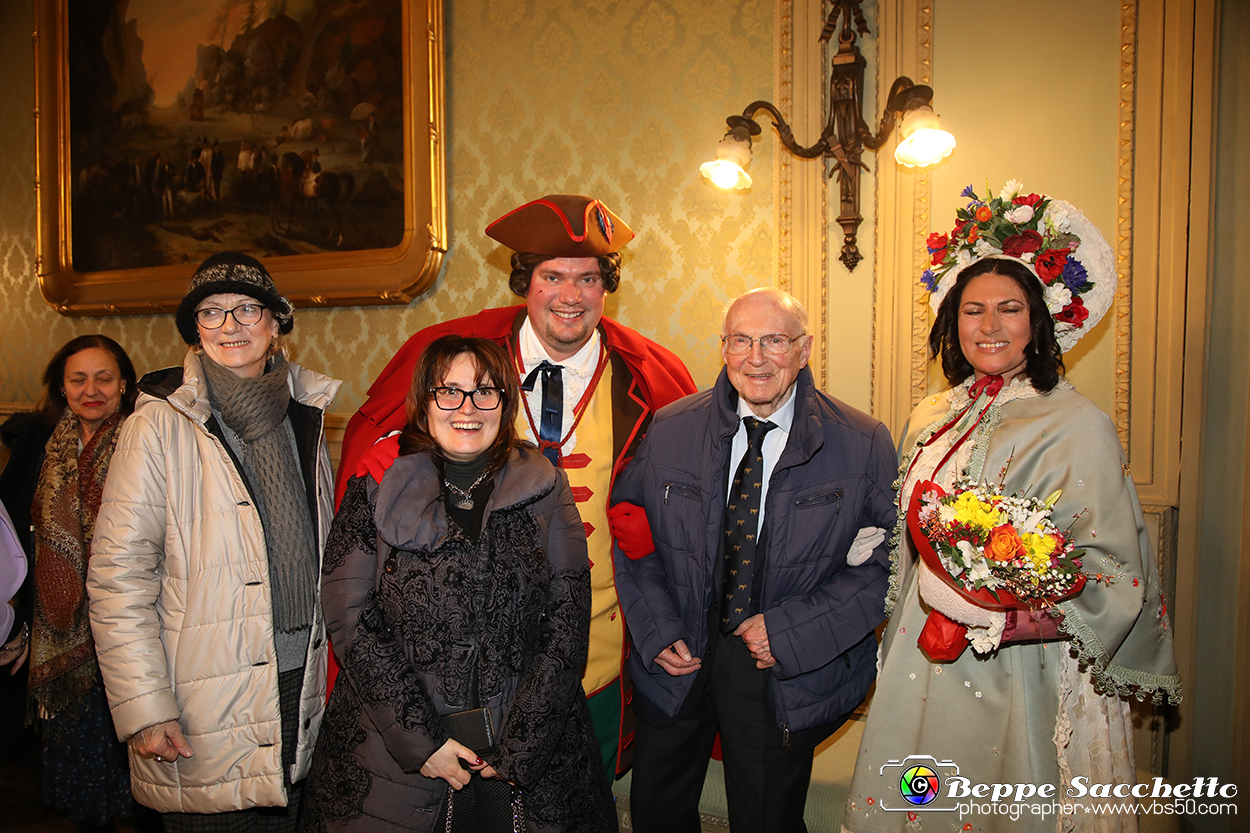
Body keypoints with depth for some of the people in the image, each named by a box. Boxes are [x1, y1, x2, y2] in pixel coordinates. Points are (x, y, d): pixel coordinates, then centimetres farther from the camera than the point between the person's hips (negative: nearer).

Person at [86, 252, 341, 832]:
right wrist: (144, 708, -15)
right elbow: (118, 577, -11)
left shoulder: (305, 417, 7)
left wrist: (330, 672, 13)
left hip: (302, 697, 5)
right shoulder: (158, 427, -9)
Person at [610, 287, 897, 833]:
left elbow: (883, 562, -10)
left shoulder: (864, 445, -11)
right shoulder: (670, 429, -4)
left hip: (787, 675, -2)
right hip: (678, 654, 3)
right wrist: (657, 629, -7)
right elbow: (631, 533, 4)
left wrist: (790, 631, -18)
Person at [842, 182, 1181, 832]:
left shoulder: (1076, 425, -11)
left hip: (1010, 674, -5)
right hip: (918, 666, 6)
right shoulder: (930, 418, 7)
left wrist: (998, 621, -27)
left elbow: (1113, 577, -15)